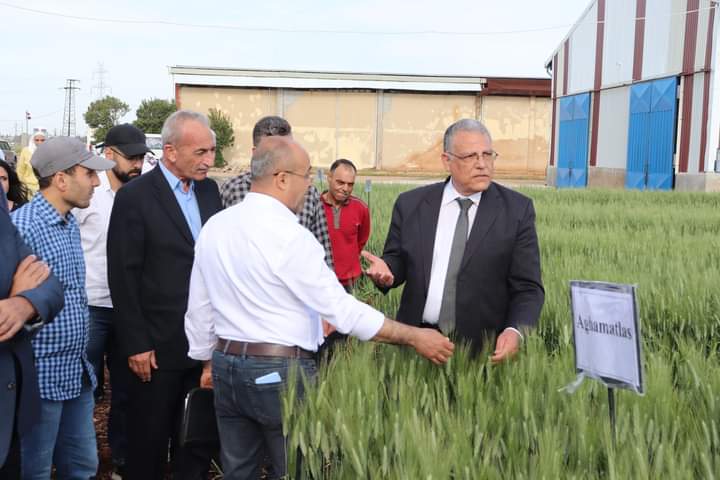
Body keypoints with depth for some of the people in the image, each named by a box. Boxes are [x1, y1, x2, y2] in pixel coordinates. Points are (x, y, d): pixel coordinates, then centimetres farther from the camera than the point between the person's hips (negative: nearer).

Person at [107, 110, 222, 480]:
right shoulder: (134, 196, -10)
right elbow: (123, 276, -11)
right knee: (149, 440, 10)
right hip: (158, 345, -5)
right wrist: (135, 345, -13)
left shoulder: (210, 190, 7)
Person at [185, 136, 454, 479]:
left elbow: (199, 307, 11)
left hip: (227, 365, 7)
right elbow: (341, 308, -17)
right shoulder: (290, 236, -18)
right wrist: (414, 337, -10)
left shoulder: (213, 226, 3)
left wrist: (208, 361, 25)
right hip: (280, 373, -7)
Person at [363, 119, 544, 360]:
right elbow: (397, 259, 10)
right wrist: (386, 269, -13)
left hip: (483, 349, -2)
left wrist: (516, 330, -23)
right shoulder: (411, 204, 1)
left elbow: (527, 287, -5)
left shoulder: (517, 209, -4)